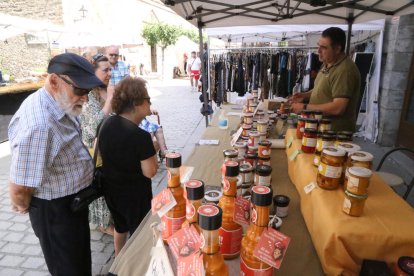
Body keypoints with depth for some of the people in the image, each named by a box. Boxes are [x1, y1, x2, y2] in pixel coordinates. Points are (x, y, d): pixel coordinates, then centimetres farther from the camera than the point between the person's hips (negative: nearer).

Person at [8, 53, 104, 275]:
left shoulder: (60, 105, -5)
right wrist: (25, 207, -7)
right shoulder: (37, 126, -36)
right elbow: (19, 191, -26)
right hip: (56, 211, -8)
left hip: (74, 201, 8)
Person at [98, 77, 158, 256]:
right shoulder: (140, 136, -28)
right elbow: (150, 172, -23)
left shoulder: (107, 124, -6)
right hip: (134, 194, -7)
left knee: (120, 227, 29)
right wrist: (151, 151, -9)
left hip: (111, 189, 8)